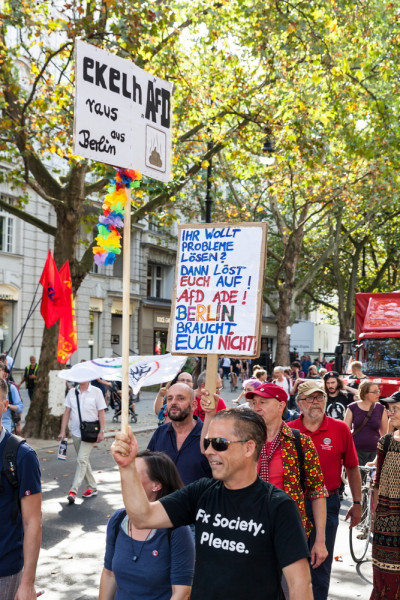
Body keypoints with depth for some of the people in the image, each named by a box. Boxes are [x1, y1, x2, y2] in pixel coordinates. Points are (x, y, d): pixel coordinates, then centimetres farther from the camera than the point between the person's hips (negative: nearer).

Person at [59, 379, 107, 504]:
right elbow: (67, 412, 9)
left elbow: (101, 413, -4)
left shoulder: (96, 392, -4)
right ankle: (92, 488, 26)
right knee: (84, 460, 13)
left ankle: (73, 491, -15)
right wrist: (63, 431, 4)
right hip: (76, 432, 5)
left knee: (82, 460, -13)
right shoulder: (72, 392, 7)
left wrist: (102, 431, -10)